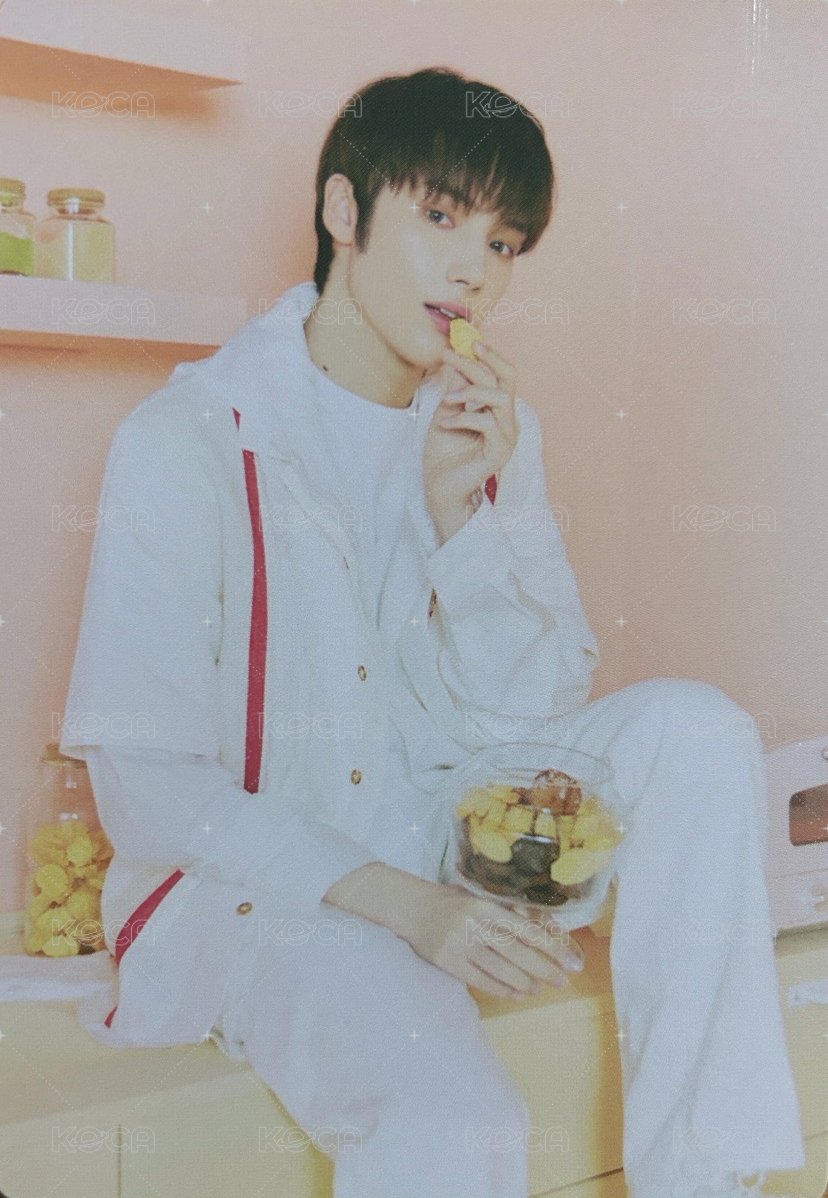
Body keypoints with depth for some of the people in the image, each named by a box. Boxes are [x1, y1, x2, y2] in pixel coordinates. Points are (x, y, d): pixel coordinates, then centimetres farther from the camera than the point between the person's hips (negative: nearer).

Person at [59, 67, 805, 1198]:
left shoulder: (494, 430, 3)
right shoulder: (189, 438, -13)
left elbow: (535, 710, -2)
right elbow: (145, 784, -14)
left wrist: (464, 510, -17)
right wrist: (394, 900, -23)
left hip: (443, 832, 6)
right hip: (251, 880, -5)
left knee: (695, 724, -18)